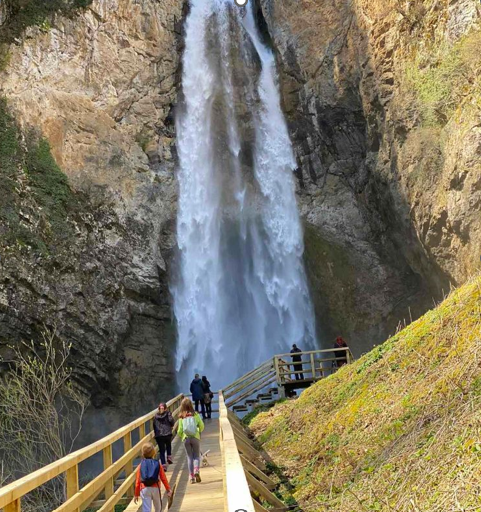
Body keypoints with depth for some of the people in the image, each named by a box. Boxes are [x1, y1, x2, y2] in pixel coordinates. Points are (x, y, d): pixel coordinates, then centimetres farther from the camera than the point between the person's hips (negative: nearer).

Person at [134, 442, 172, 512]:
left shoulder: (141, 465, 3)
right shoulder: (157, 464, 4)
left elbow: (138, 481, 2)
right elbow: (163, 478, 3)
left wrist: (136, 494, 10)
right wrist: (168, 489, 12)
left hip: (144, 489, -1)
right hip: (155, 488, 1)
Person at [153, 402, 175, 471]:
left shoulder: (155, 416, 12)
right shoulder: (168, 413, 5)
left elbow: (154, 426, 12)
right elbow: (171, 421, -9)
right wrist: (171, 426, 10)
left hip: (158, 436, 1)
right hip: (167, 434, -1)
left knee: (161, 450, 6)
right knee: (168, 445, 29)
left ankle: (164, 465, 1)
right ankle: (169, 456, 15)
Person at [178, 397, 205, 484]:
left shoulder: (181, 417, -3)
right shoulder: (195, 414, -4)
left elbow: (179, 430, -2)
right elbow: (201, 426, -1)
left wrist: (180, 435, 19)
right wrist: (199, 431, 19)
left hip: (185, 438, 1)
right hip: (195, 437, -1)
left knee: (189, 457, 10)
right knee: (196, 456, 10)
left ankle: (191, 477, 8)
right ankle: (196, 471, -15)